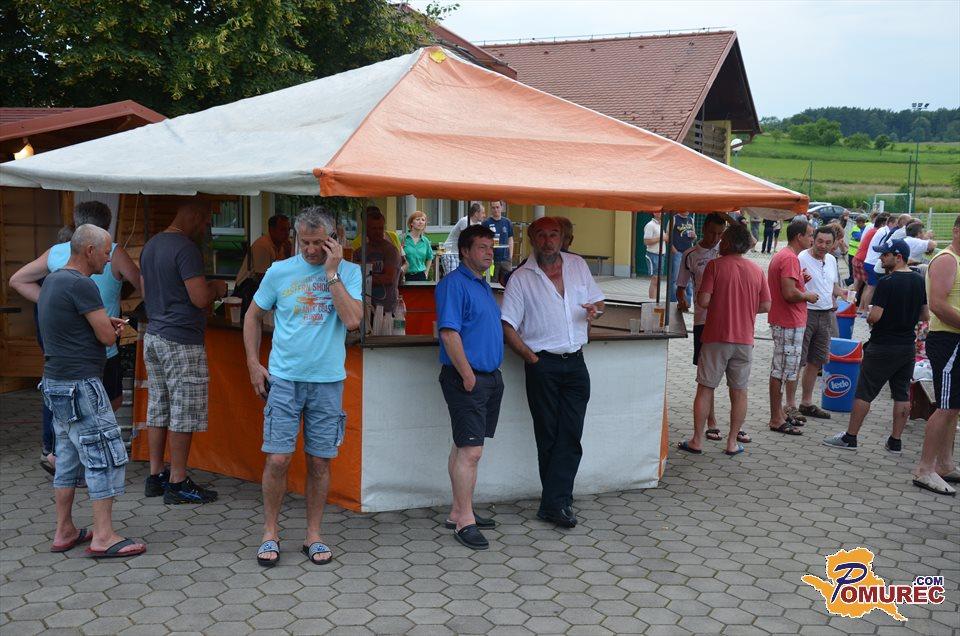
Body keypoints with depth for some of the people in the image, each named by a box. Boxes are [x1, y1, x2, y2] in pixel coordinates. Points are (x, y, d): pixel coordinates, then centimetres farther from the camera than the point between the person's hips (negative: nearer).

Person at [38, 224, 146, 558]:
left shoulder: (52, 280, 14)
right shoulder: (81, 284, -17)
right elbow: (107, 337, -16)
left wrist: (106, 324, 8)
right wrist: (111, 328, 7)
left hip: (56, 383, 10)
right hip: (80, 386, -10)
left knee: (68, 459, 15)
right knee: (106, 458, -5)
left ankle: (64, 532, 22)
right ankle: (103, 537, -2)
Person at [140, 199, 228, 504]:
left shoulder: (150, 246, 13)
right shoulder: (186, 249, -16)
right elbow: (200, 299, -21)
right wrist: (217, 289, 1)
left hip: (153, 335, 9)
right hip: (181, 341, -9)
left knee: (157, 409, 14)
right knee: (183, 413, -2)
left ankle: (155, 476, 20)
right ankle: (177, 483, 4)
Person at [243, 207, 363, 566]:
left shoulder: (348, 273, 0)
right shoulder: (279, 272, 3)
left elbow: (352, 321, -14)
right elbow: (253, 317, 14)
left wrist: (332, 273, -14)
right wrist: (253, 364, 6)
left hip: (328, 381, 0)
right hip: (284, 379, 0)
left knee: (320, 462, 7)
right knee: (277, 459, -3)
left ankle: (314, 535, 20)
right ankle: (270, 533, 14)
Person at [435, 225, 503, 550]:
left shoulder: (483, 285, 18)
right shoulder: (453, 283, -12)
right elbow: (449, 332, -19)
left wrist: (490, 376, 18)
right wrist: (468, 376, -19)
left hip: (489, 377, 9)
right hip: (467, 378, -9)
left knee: (464, 447, 14)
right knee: (470, 450, -9)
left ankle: (458, 512, 21)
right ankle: (464, 521, -3)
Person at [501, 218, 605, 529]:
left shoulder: (578, 265, 10)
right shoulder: (522, 278, -1)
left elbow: (596, 301, 21)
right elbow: (507, 326, -3)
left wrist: (594, 310, -3)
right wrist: (531, 358, -10)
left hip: (576, 363, 3)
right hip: (543, 365, -3)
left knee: (570, 435, -2)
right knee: (549, 436, 2)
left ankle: (554, 503, 1)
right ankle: (558, 500, 12)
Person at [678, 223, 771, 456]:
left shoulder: (715, 265, -9)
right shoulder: (756, 270, 3)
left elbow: (703, 301, -15)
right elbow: (765, 306, 5)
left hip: (716, 338, -3)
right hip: (744, 339, 3)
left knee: (705, 389, 5)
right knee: (739, 392, 10)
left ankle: (696, 441, 9)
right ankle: (732, 443, 15)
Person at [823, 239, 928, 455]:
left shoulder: (886, 283, -18)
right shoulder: (920, 281, 4)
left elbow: (875, 316, -21)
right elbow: (925, 316, 11)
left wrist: (868, 319, 0)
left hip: (883, 347, -7)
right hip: (908, 346, 7)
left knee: (864, 393, 2)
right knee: (902, 394, 11)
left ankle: (850, 437, 8)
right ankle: (895, 442, 15)